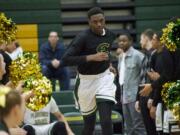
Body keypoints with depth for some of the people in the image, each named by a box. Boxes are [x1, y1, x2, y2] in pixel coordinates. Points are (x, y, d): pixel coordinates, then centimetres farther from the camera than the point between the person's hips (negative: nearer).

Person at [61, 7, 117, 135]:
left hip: (104, 78, 3)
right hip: (86, 81, -3)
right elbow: (65, 60, -28)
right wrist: (92, 57, -32)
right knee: (89, 124, 7)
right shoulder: (83, 37, -18)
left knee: (106, 121, -13)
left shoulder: (110, 34, 1)